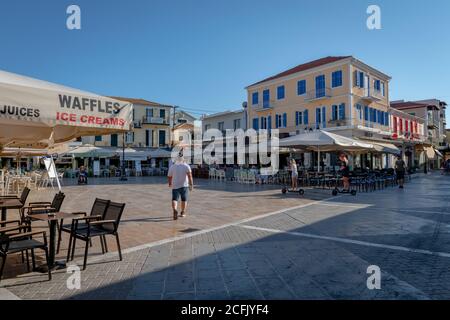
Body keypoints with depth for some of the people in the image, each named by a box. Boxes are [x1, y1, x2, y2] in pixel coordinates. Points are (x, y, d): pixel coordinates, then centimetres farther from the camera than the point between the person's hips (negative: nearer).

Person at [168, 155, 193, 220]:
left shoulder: (172, 167, 7)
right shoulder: (186, 166, 0)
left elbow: (169, 177, 14)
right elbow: (189, 175, -14)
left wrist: (170, 184, 31)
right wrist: (191, 184, -16)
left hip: (175, 186, 1)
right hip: (184, 185, -1)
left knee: (174, 199, -1)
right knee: (184, 199, 14)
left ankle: (175, 210, -27)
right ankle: (183, 213, 23)